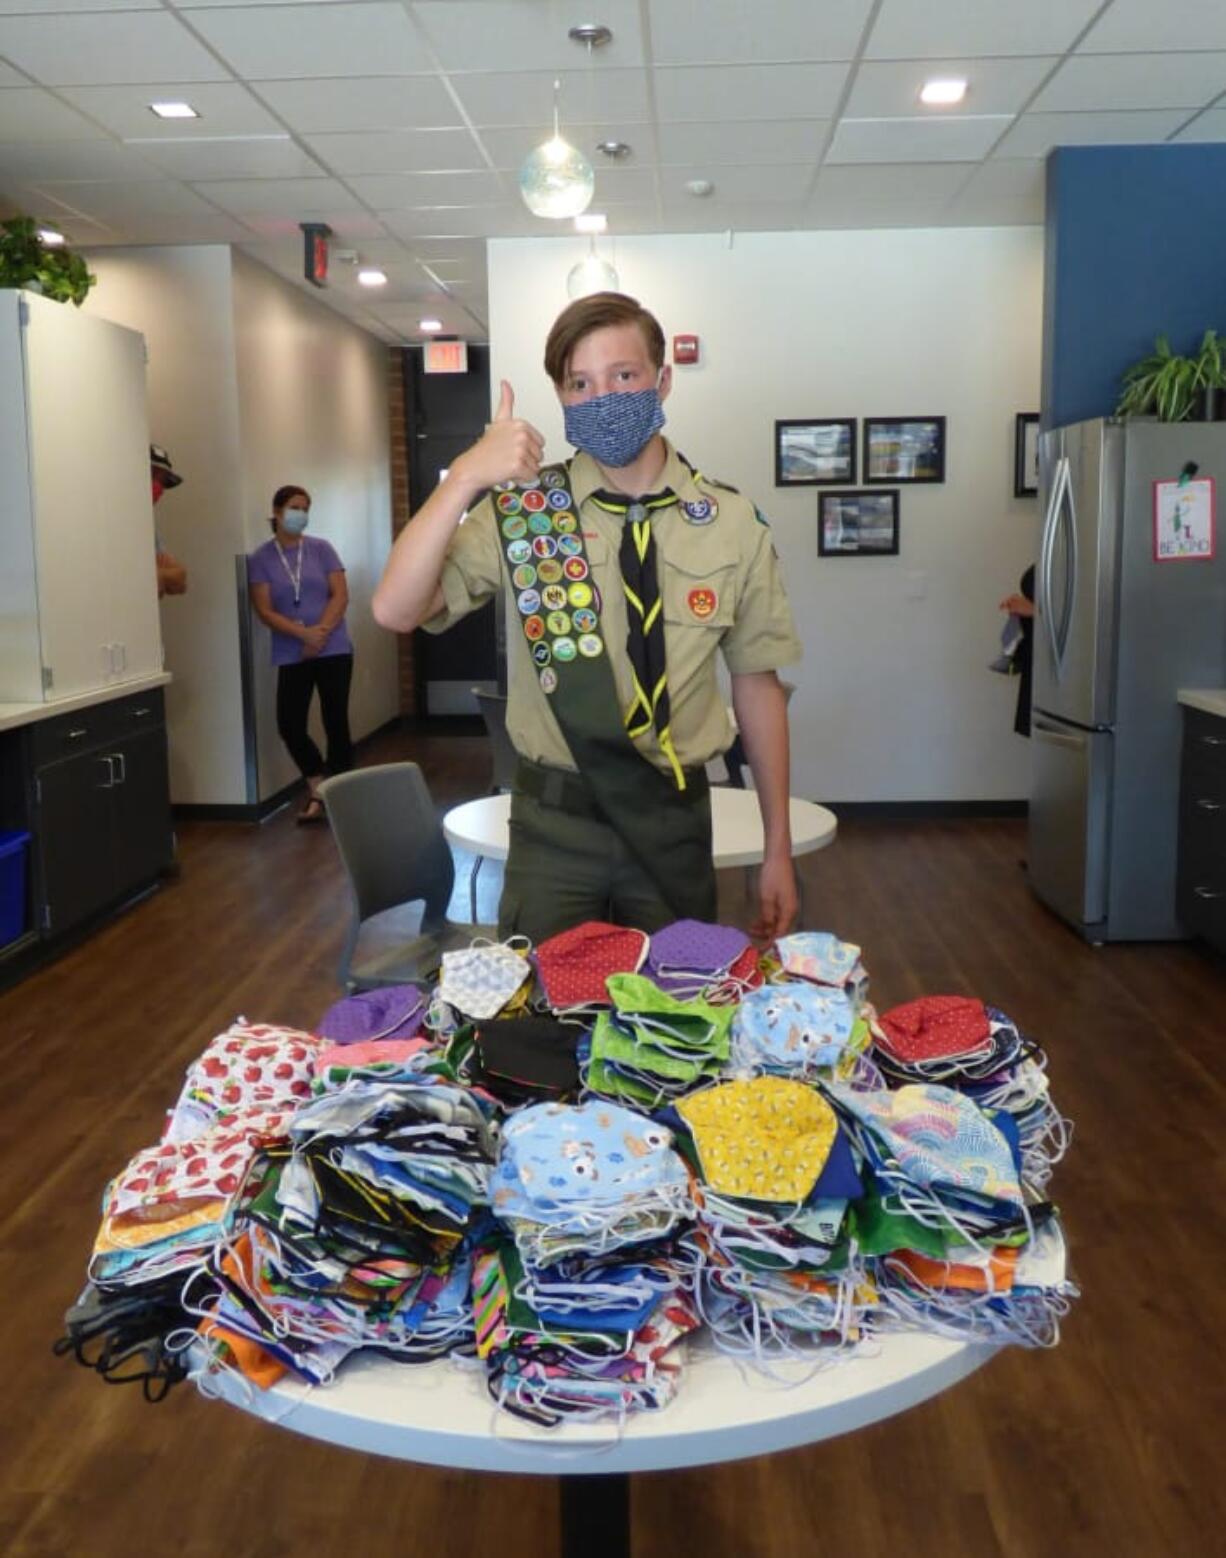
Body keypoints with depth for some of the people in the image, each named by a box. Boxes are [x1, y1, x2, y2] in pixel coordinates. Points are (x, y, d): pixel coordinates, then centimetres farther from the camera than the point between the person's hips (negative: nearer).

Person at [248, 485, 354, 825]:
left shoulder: (321, 548, 4)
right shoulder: (260, 559, 2)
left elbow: (340, 596, -1)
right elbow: (265, 611, -5)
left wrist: (321, 632, -16)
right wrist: (303, 633, -18)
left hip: (334, 650, 0)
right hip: (291, 656, 0)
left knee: (335, 722, -1)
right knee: (289, 726, -4)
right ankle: (319, 789, 20)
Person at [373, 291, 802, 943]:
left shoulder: (731, 523, -3)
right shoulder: (522, 509, -5)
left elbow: (755, 682, 2)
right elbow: (395, 611, -15)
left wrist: (778, 849, 4)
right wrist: (466, 476, -26)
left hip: (675, 821, 1)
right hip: (556, 822, -1)